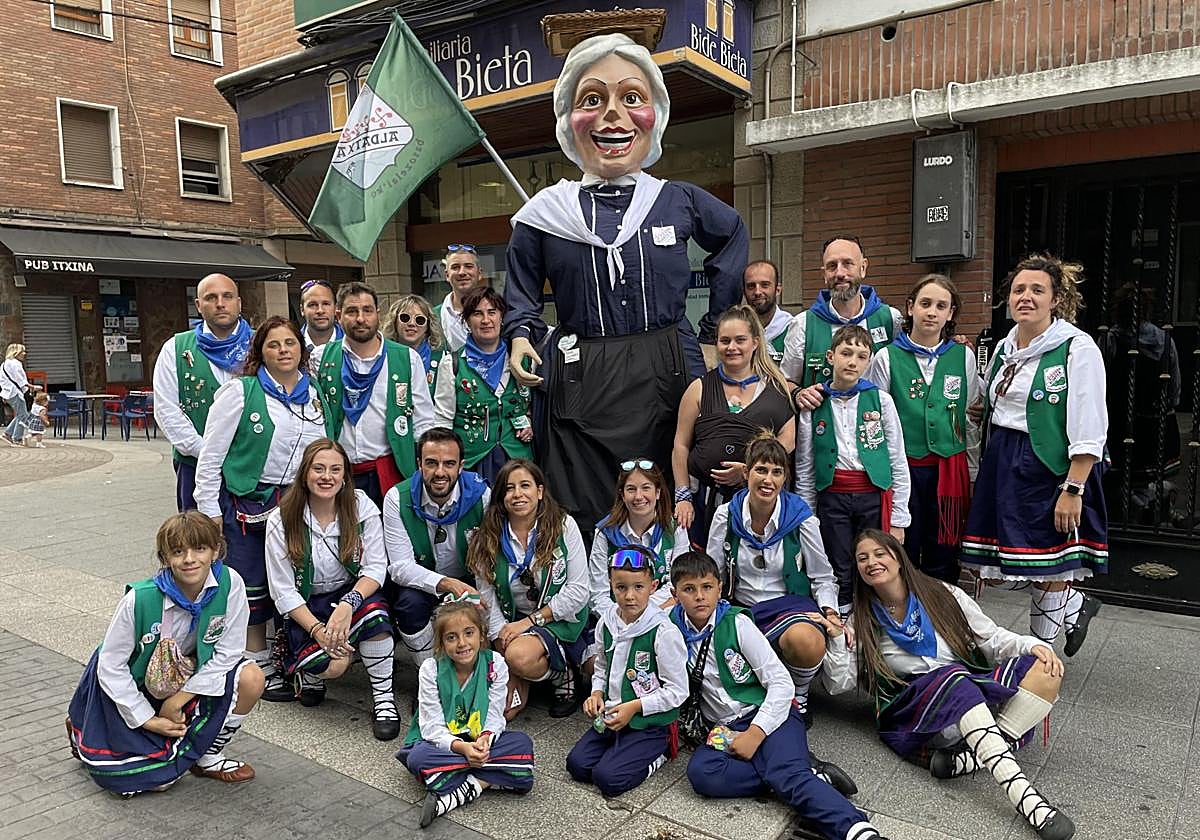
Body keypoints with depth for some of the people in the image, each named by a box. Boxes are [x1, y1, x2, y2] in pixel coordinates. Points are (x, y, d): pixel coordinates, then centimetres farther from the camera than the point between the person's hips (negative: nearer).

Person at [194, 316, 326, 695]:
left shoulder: (314, 396, 8)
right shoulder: (241, 391, -7)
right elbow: (211, 454, -6)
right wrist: (210, 510, -8)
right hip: (246, 503, -4)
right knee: (252, 586, 3)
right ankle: (259, 664, 17)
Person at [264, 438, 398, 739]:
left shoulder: (362, 507, -8)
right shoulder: (281, 521, -10)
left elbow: (376, 567, -10)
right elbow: (282, 591, -9)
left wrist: (349, 603, -29)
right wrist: (317, 629, -22)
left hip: (353, 594, 1)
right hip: (304, 607, -1)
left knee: (372, 611, -35)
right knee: (332, 664, -29)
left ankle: (383, 698, -15)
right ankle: (309, 672, 12)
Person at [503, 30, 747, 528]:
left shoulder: (680, 201, 4)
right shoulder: (544, 214, 3)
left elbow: (732, 236, 23)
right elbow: (523, 297, 11)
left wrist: (716, 323, 16)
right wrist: (521, 338, -10)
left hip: (667, 375, 1)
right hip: (580, 385, 0)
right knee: (583, 519, 1)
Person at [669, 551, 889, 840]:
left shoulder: (737, 623, -6)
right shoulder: (674, 629, 2)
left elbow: (781, 682, -9)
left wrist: (754, 734, -18)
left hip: (767, 716, -3)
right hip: (723, 728, 3)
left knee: (787, 773, -33)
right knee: (700, 773, -29)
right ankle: (811, 773, -22)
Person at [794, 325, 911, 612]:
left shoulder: (881, 400, 1)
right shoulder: (813, 405, 2)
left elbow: (899, 462, 3)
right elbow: (804, 467, 8)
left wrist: (898, 520, 0)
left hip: (874, 495, 0)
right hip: (832, 498, 0)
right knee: (840, 575, 5)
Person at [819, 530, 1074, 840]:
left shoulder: (943, 595, 11)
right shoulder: (863, 622, 10)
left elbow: (993, 639, 9)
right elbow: (838, 684, 5)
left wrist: (1034, 645, -10)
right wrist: (837, 641, -11)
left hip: (975, 700, 3)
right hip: (912, 714, -2)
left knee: (1044, 670, -20)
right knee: (953, 677, -34)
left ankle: (966, 759, -33)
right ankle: (1024, 795, -44)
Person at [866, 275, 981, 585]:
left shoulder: (963, 357, 6)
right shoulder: (887, 357, -1)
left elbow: (972, 419, 12)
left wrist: (972, 475, 12)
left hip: (950, 469, 2)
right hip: (903, 467, -2)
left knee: (943, 559, 8)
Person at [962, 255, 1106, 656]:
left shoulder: (1077, 347, -10)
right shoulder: (1004, 348, 11)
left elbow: (1089, 430, -14)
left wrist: (1073, 489, -18)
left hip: (1051, 468, -7)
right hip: (1003, 465, 7)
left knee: (1045, 570, 3)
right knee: (1019, 563, 11)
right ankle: (1075, 606, 39)